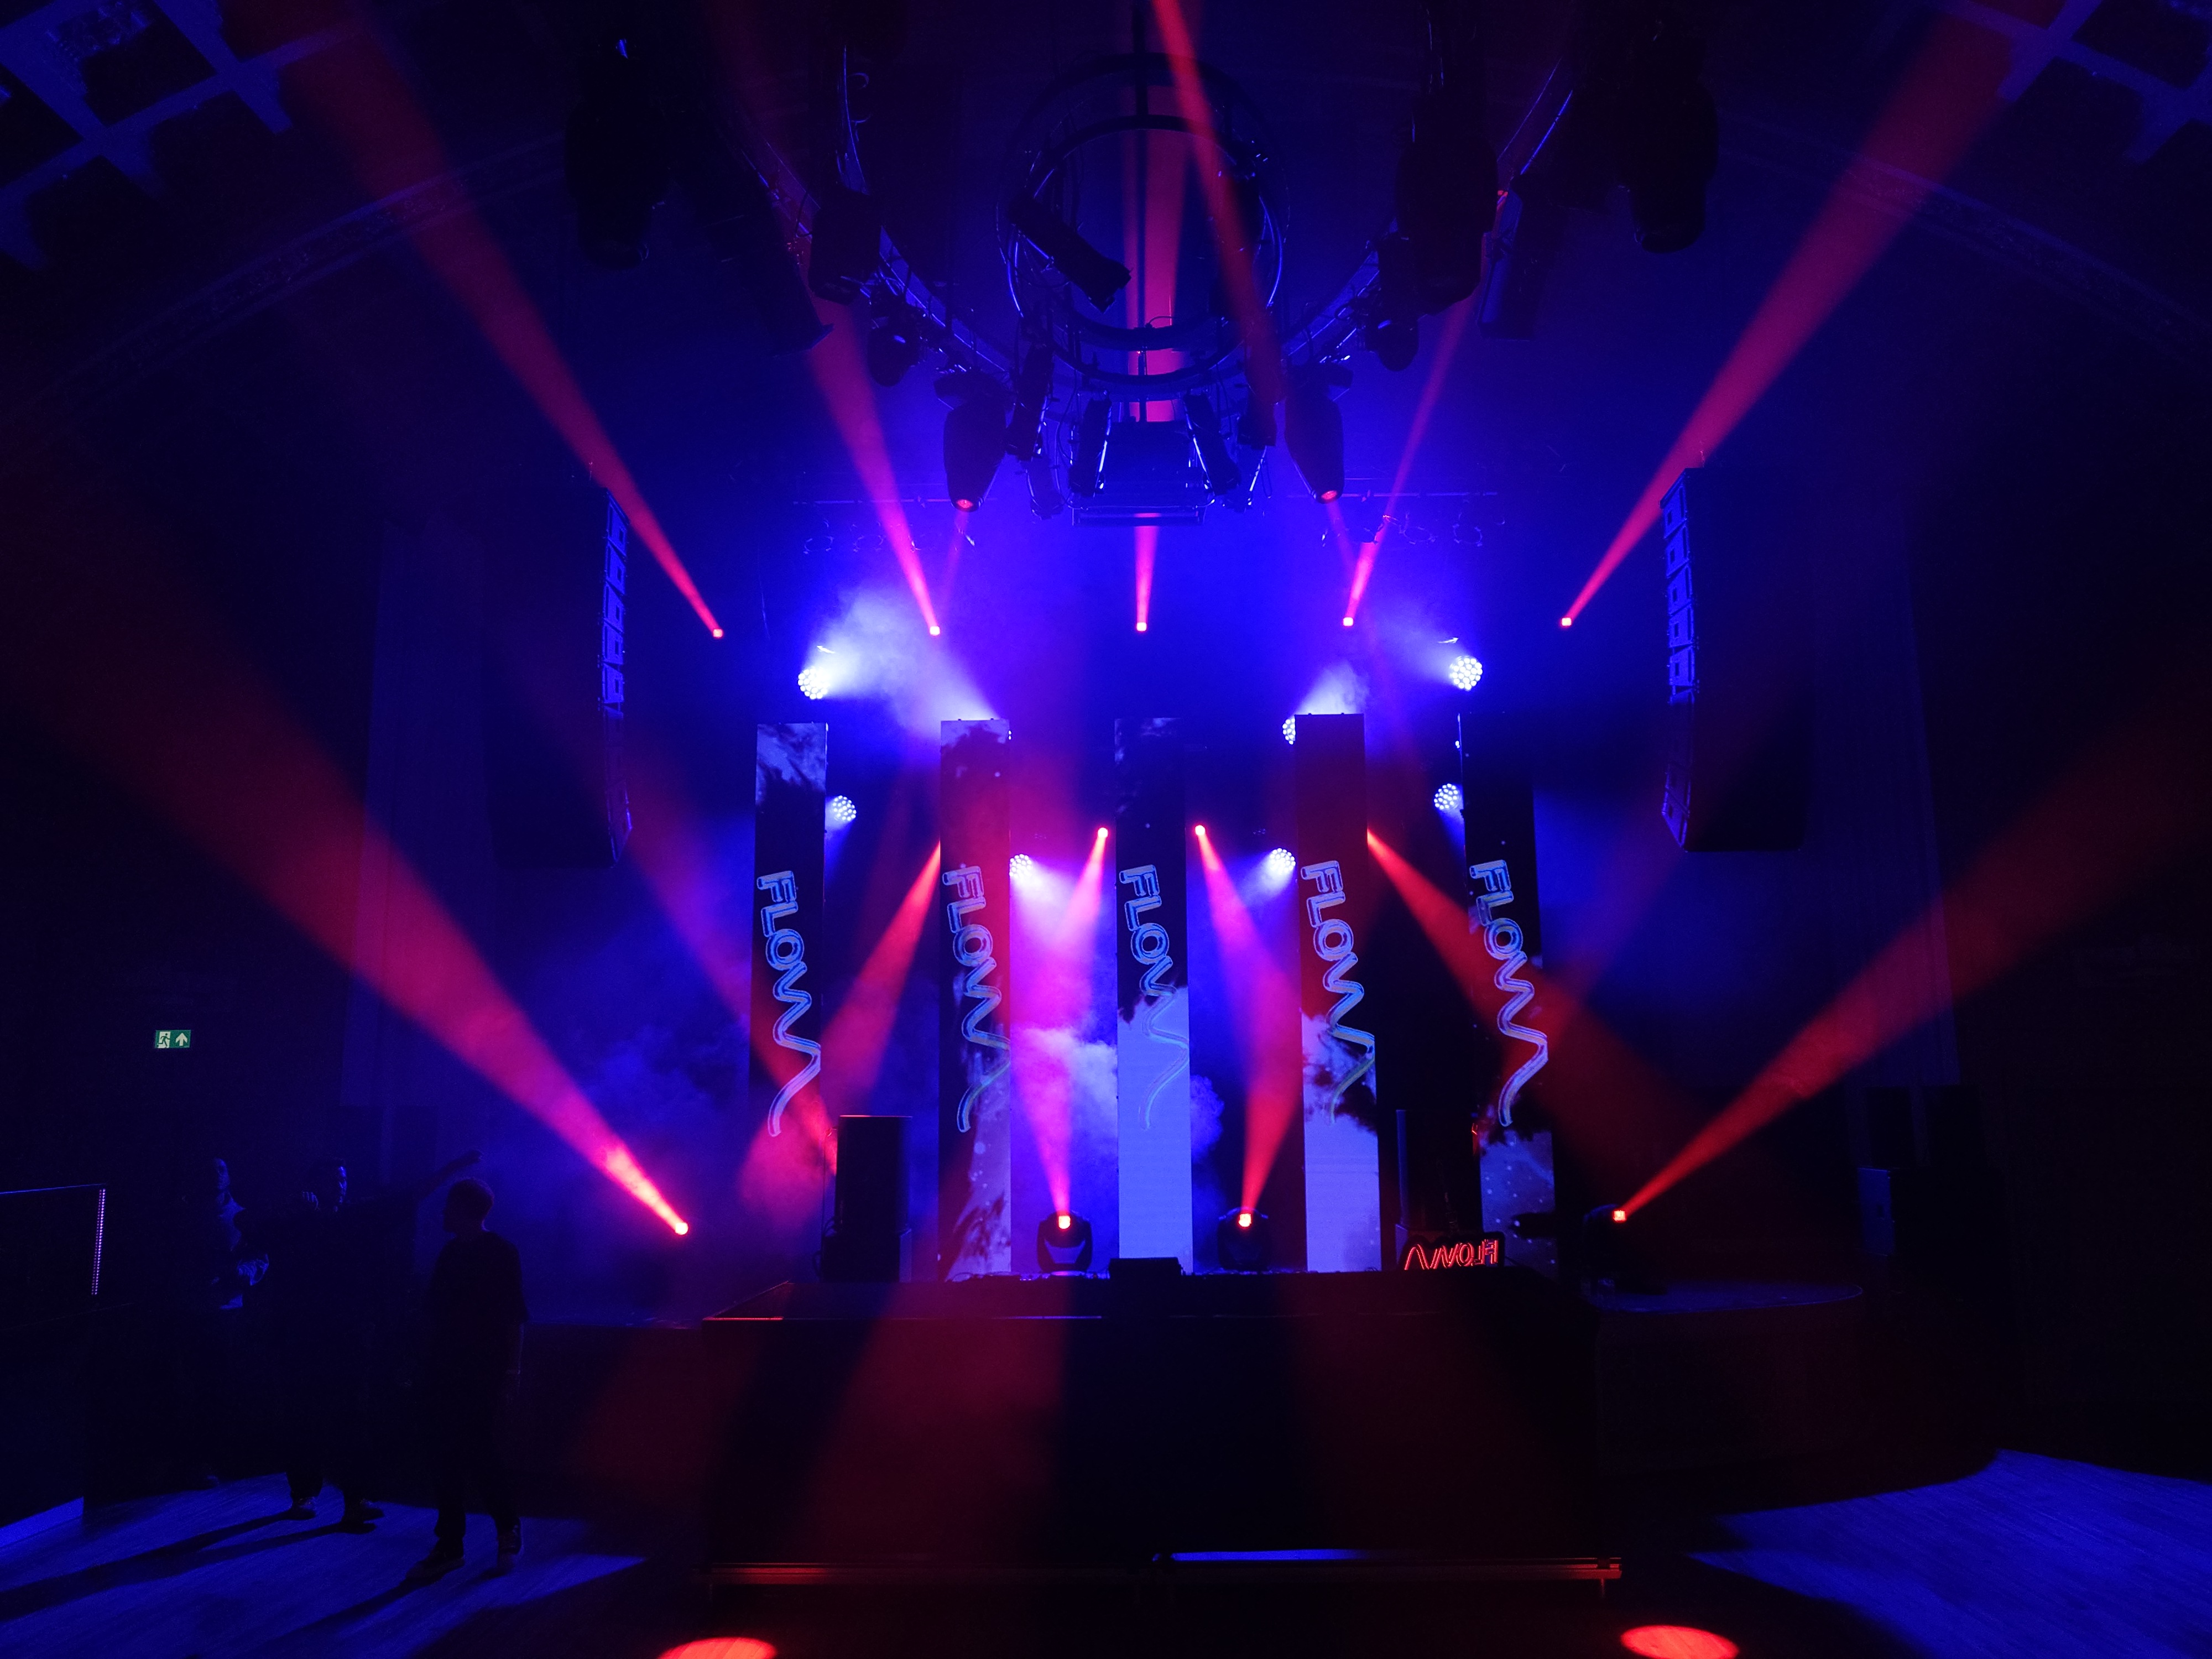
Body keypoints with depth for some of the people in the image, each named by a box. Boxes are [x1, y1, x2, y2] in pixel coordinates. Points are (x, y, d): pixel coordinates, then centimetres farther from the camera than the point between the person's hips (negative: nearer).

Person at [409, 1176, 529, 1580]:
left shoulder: (501, 1253, -6)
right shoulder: (450, 1254, 14)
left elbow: (514, 1318, -10)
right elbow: (435, 1315, 17)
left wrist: (512, 1371, -14)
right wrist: (423, 1363, 13)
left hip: (482, 1375, -7)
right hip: (444, 1372, 7)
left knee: (478, 1452, -6)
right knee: (444, 1458, 6)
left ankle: (509, 1525, 16)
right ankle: (449, 1545, 15)